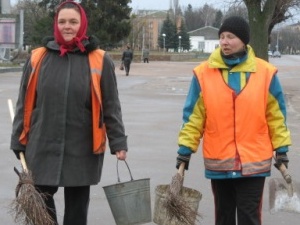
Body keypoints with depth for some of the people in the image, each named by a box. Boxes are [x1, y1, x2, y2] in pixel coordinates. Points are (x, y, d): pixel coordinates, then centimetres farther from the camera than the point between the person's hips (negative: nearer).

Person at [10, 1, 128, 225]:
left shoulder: (99, 60, -3)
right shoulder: (39, 57, 2)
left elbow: (111, 107, 0)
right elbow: (25, 104, 7)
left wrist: (118, 142, -4)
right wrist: (19, 141, 6)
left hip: (82, 151, -1)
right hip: (43, 149, 1)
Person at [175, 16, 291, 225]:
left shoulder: (265, 73, -3)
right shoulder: (204, 73, -4)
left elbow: (276, 115, 4)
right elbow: (193, 117, 0)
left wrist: (281, 149, 3)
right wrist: (185, 149, -2)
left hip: (254, 161, -1)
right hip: (218, 162, 1)